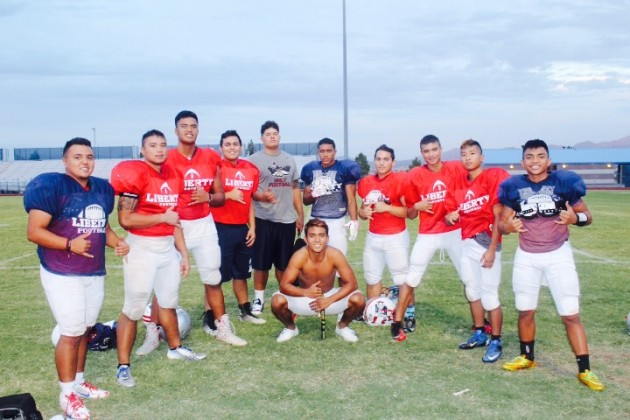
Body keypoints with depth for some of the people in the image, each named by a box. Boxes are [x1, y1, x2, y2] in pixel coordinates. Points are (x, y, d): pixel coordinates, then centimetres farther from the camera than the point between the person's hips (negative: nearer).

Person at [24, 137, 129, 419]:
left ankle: (78, 381, 31)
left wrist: (117, 243, 0)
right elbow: (34, 231, -16)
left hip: (95, 274, 7)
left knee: (85, 330, 16)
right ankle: (67, 393, 12)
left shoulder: (102, 190, 8)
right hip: (63, 275, -7)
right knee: (72, 333, -3)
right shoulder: (51, 187, -14)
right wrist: (69, 244, -28)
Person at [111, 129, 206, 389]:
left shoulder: (172, 177, 9)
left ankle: (175, 348, 40)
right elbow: (125, 219, -19)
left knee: (169, 301, 22)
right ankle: (123, 365, 10)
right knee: (133, 308, -1)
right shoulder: (136, 175, -13)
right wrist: (162, 217, -13)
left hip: (168, 248, 7)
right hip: (142, 248, -7)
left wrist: (184, 254, 14)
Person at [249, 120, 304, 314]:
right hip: (263, 218, -4)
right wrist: (261, 196, -27)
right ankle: (259, 298, 14)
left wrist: (300, 214, 14)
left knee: (284, 262, 10)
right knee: (261, 262, 1)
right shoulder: (254, 159, -1)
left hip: (287, 218, 4)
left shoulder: (289, 159, 16)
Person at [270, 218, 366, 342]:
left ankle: (342, 326, 10)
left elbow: (352, 284, -19)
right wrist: (306, 292, -41)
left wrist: (329, 300, -31)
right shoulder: (299, 256, -25)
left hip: (329, 297, 1)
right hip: (304, 299, 0)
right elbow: (284, 285, -23)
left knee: (358, 300, -24)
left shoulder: (335, 255, -23)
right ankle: (290, 327, 8)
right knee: (277, 301, -28)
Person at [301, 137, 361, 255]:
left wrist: (354, 220, -25)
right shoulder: (311, 169, 9)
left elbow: (351, 199, -8)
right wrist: (313, 194, -7)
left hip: (336, 222, -4)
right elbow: (305, 200, 16)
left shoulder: (344, 169, -4)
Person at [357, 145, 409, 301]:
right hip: (373, 237, 6)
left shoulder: (400, 180, -12)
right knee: (372, 277, 14)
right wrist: (363, 213, -5)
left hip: (396, 237, -6)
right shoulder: (367, 182, 6)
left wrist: (387, 207, -22)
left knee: (402, 279, 1)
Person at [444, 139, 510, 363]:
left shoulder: (492, 177, -8)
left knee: (489, 295, -5)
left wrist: (492, 249, -15)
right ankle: (479, 333, 30)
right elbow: (451, 215, 18)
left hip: (487, 243, -6)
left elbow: (498, 217, -11)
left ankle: (496, 342, 9)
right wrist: (450, 217, -7)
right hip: (467, 243, 6)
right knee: (472, 291, 14)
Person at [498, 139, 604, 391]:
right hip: (526, 257, 2)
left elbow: (587, 216, -2)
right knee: (525, 311, 11)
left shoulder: (564, 182, -9)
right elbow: (501, 222, 0)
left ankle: (584, 371, 4)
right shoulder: (514, 187, -5)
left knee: (571, 315, -4)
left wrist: (575, 218, -25)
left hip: (558, 255, -2)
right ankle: (527, 357, 31)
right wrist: (508, 227, -24)